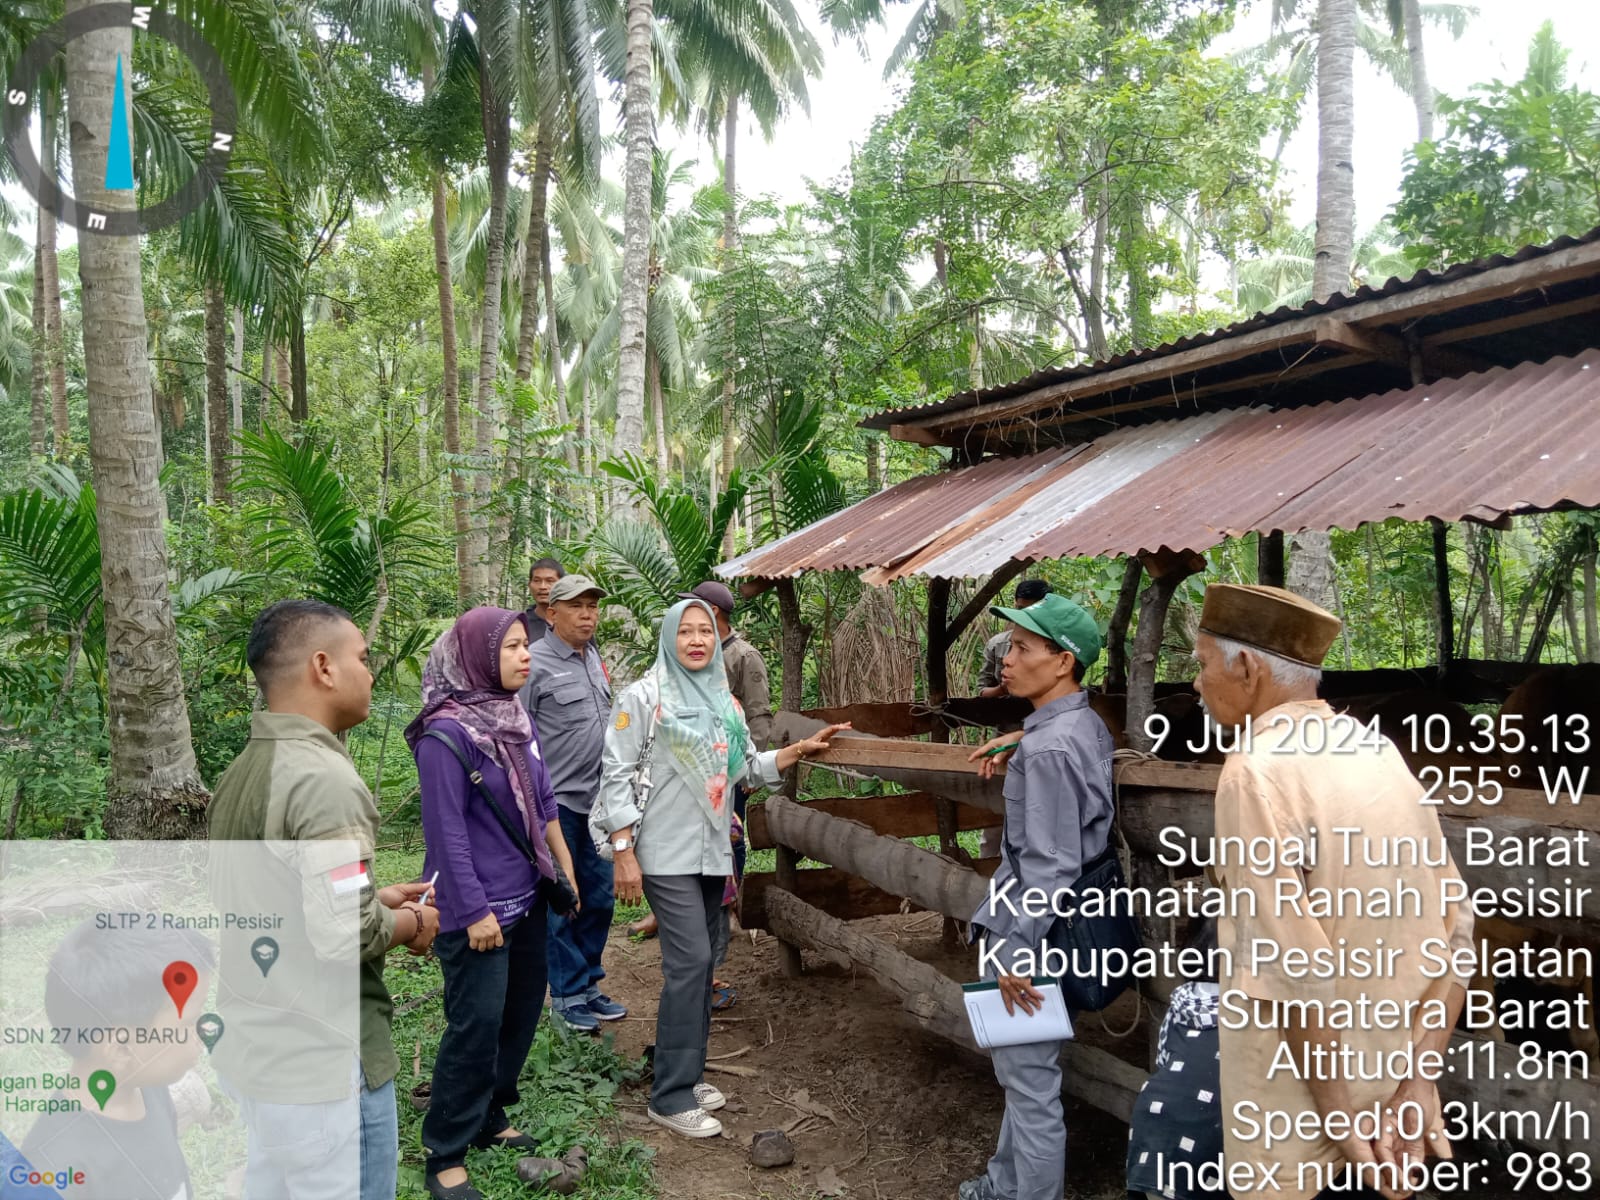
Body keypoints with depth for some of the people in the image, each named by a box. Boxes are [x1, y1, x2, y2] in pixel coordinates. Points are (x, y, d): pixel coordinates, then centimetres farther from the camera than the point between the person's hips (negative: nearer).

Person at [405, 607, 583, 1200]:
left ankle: (491, 1118, 35)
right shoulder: (447, 733, -19)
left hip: (527, 897, 8)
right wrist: (475, 911, -17)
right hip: (479, 908, -8)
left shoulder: (515, 716, 5)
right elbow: (447, 832, -19)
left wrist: (564, 865, 15)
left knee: (522, 1012, 17)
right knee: (476, 1027, -1)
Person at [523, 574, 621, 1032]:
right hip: (556, 802, -8)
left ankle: (589, 984, 27)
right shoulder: (535, 663, -13)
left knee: (598, 899, 14)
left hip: (597, 801, 8)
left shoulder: (594, 658, 12)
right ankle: (568, 994, 15)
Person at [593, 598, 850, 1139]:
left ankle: (686, 1072, 25)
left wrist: (801, 749, 5)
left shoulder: (724, 699, 10)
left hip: (712, 850, 6)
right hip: (667, 854, -6)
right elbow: (616, 774, -9)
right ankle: (671, 1096, 0)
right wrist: (623, 852, -13)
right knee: (690, 962, -10)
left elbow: (749, 766, 16)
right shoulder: (644, 697, -7)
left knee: (698, 963, 12)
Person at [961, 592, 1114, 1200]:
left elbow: (1048, 867, -25)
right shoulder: (1087, 725, 6)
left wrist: (1016, 951, -21)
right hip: (1053, 923, 11)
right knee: (1022, 1071, 23)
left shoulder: (1048, 749, -24)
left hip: (1028, 931, -11)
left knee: (1030, 1080, 3)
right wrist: (1018, 741, 22)